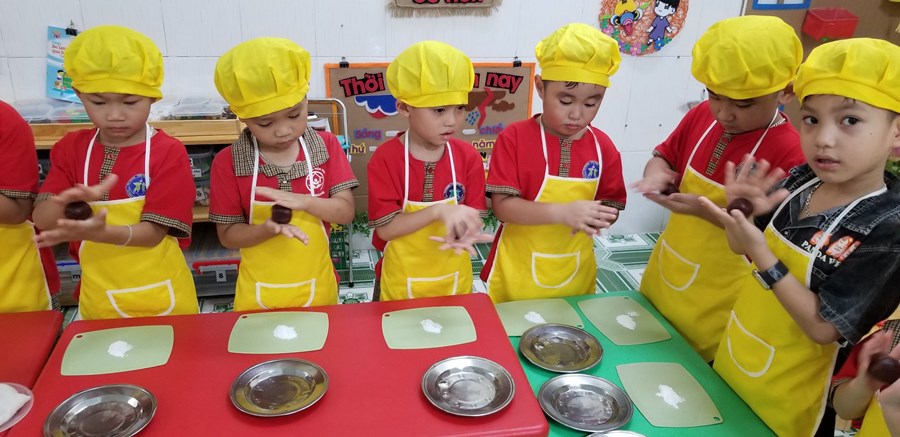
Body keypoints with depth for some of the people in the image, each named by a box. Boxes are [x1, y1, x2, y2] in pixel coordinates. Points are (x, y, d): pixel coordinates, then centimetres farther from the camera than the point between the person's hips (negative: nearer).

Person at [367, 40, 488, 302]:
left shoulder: (469, 157, -8)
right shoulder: (385, 158, -16)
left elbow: (474, 217, -4)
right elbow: (385, 228, -20)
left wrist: (465, 233, -28)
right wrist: (439, 211, -32)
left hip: (454, 281, 3)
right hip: (400, 284, -2)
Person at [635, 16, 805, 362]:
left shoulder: (790, 154, -22)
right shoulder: (702, 116, -5)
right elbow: (665, 157, 10)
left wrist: (712, 211, -31)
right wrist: (657, 176, -12)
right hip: (660, 281, 6)